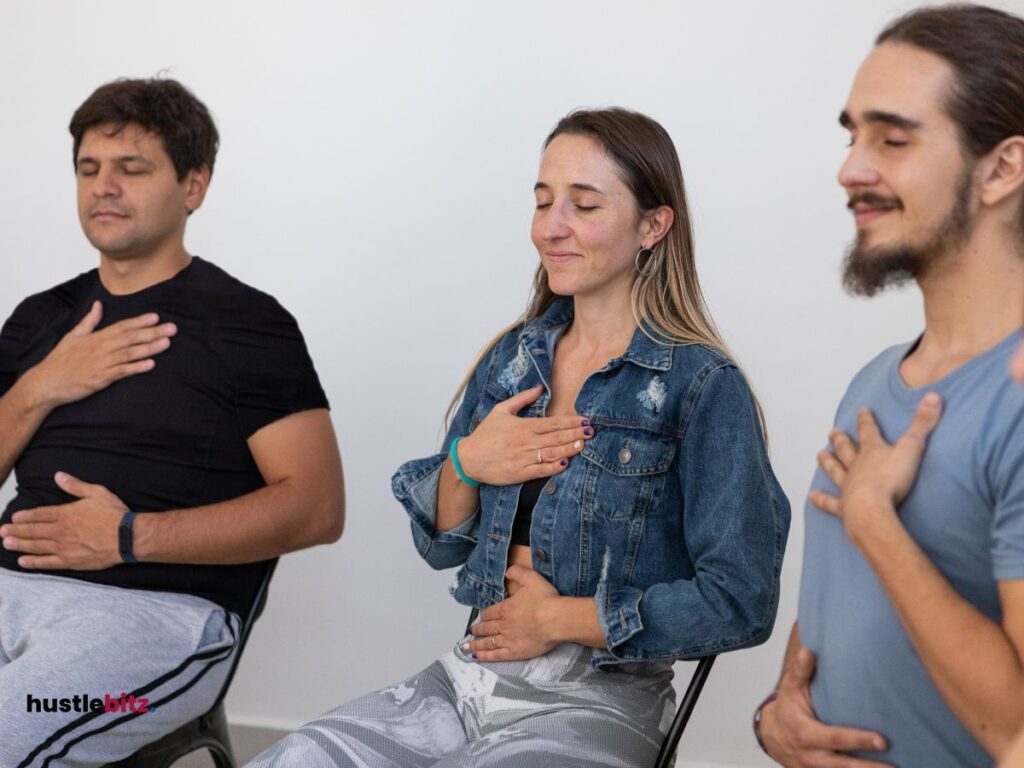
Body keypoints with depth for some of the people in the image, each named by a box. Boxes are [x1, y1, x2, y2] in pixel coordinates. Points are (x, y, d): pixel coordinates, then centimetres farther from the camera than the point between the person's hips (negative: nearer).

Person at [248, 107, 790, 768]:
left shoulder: (702, 386, -10)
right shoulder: (513, 356, 8)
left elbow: (741, 603, -15)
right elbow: (441, 546, 13)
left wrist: (560, 618, -12)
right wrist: (466, 463, -8)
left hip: (599, 701, -6)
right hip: (472, 675, 6)